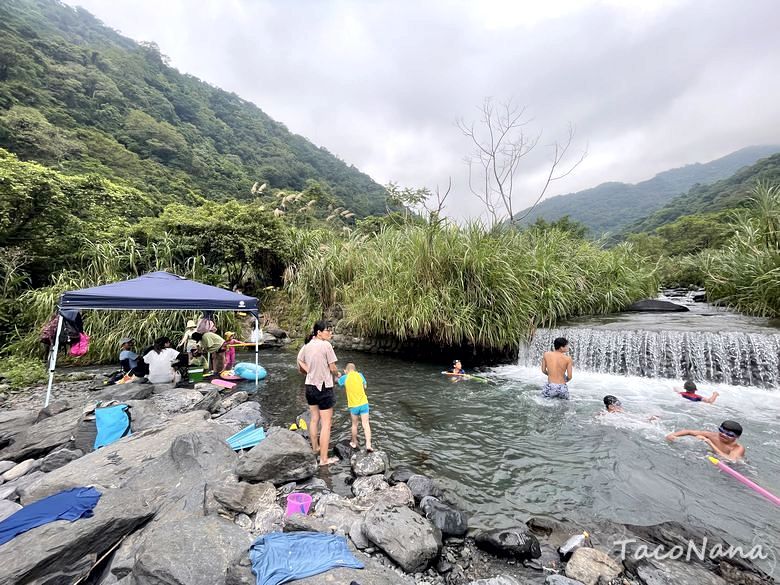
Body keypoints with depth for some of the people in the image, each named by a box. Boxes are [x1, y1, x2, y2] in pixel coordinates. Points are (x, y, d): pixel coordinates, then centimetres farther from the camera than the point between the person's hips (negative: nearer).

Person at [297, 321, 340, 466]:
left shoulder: (306, 346, 2)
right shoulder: (326, 345, -18)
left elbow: (301, 367, 7)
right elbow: (332, 368, -14)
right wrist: (337, 374, 6)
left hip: (310, 386, 7)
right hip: (324, 388, -7)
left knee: (314, 419, 23)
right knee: (326, 423, 3)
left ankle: (315, 448, 41)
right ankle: (324, 459, 10)